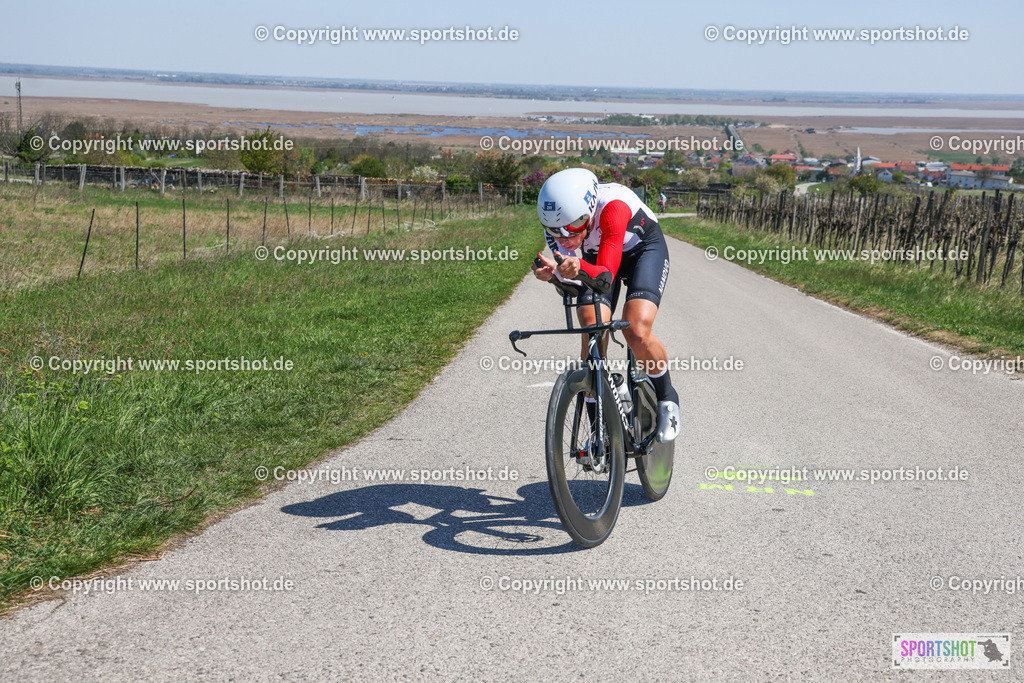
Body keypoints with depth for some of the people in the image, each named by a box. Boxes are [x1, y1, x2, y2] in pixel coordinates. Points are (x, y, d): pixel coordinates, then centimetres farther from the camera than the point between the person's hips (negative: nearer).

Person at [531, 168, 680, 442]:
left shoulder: (612, 206, -41)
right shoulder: (557, 220, -27)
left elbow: (607, 274, -42)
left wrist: (578, 267, -64)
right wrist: (554, 270, -56)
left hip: (643, 250, -4)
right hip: (596, 255, 4)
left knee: (636, 333, -25)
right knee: (592, 337, -16)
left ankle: (667, 399, 5)